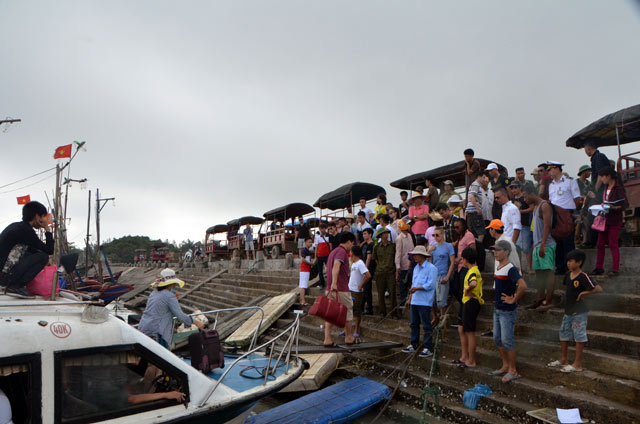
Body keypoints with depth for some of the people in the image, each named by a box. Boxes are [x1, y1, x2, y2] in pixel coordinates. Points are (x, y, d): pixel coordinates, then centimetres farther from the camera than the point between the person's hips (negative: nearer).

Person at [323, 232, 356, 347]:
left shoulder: (332, 252, 19)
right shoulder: (342, 252, -11)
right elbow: (336, 266, -28)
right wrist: (334, 283, -39)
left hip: (330, 289, 8)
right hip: (341, 290, -8)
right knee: (348, 312, 8)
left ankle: (327, 339, 2)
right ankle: (349, 337, 21)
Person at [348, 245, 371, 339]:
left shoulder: (360, 263, -17)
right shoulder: (353, 263, 11)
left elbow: (368, 275, -26)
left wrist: (361, 286, -19)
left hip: (357, 292, -9)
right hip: (350, 290, 9)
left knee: (357, 312, 2)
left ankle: (357, 332, 12)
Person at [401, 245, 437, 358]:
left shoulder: (431, 268, -9)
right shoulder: (416, 268, 17)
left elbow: (431, 285, -17)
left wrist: (418, 288, -22)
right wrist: (409, 298, 20)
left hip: (425, 302, -8)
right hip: (415, 301, 8)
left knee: (426, 325, -3)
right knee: (414, 324, 14)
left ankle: (428, 348, 3)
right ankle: (413, 345, 24)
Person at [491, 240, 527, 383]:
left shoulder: (510, 269, -20)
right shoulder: (499, 267, 8)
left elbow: (522, 286, -33)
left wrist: (513, 300, -21)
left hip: (507, 311, -9)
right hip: (497, 309, 9)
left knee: (507, 340, 0)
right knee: (497, 339, 15)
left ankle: (513, 371, 13)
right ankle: (505, 366, 29)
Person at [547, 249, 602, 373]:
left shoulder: (583, 277, -17)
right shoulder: (568, 275, 6)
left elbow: (598, 289, -22)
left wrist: (584, 293, -18)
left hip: (579, 312, -8)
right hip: (568, 311, 8)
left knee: (579, 336, 1)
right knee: (563, 334, 15)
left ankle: (577, 364, 9)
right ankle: (564, 360, 29)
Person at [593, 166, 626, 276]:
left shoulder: (618, 188, -11)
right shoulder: (606, 187, 12)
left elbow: (623, 206, -13)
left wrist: (613, 207, -28)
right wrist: (602, 206, 4)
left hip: (615, 220, -7)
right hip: (605, 219, 7)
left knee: (613, 245, -3)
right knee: (600, 244, 7)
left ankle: (615, 269, 4)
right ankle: (599, 267, 14)